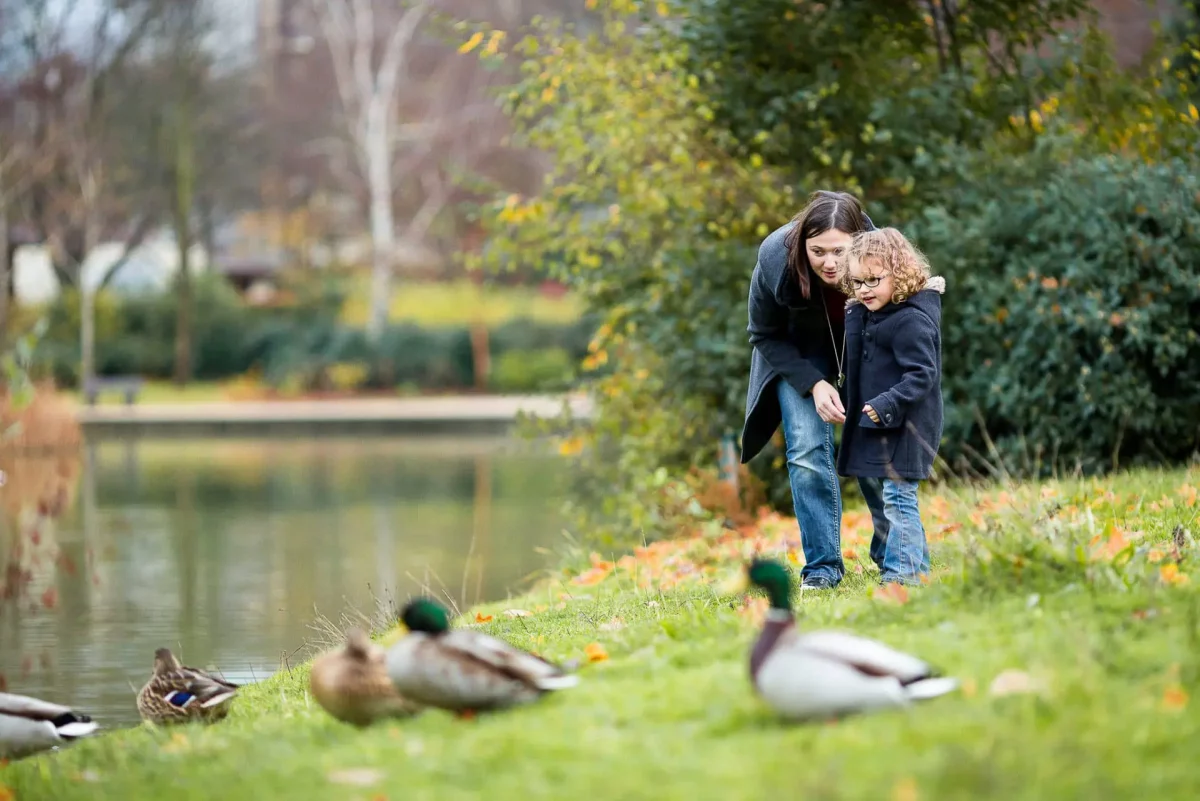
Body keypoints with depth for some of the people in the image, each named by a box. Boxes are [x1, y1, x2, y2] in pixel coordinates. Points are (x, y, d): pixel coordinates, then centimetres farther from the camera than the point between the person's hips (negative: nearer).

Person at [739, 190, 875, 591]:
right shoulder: (776, 260, -33)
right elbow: (765, 336, -15)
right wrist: (813, 384, -24)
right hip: (799, 351, -1)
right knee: (808, 450, -13)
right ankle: (822, 565, -5)